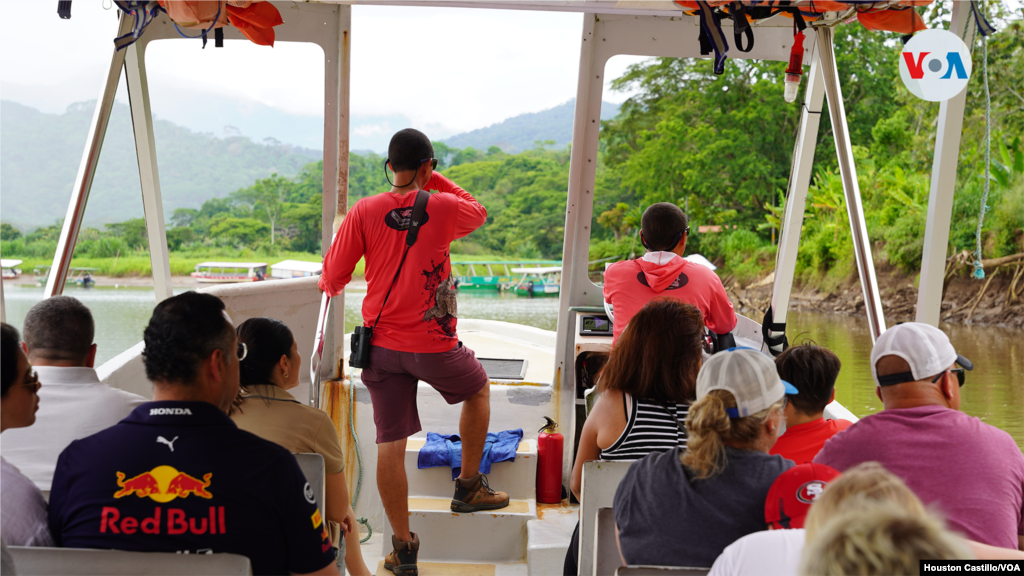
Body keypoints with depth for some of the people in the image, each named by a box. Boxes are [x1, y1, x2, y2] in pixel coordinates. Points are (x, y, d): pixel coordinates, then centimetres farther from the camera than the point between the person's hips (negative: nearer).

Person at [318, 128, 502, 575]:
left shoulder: (365, 211, -4)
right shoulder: (444, 208, -8)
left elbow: (334, 276, -1)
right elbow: (478, 213, 16)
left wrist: (330, 288, 22)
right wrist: (436, 181, 15)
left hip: (382, 345, 2)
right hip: (433, 345, -2)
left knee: (390, 446, 7)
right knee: (478, 388, 28)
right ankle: (469, 487, 31)